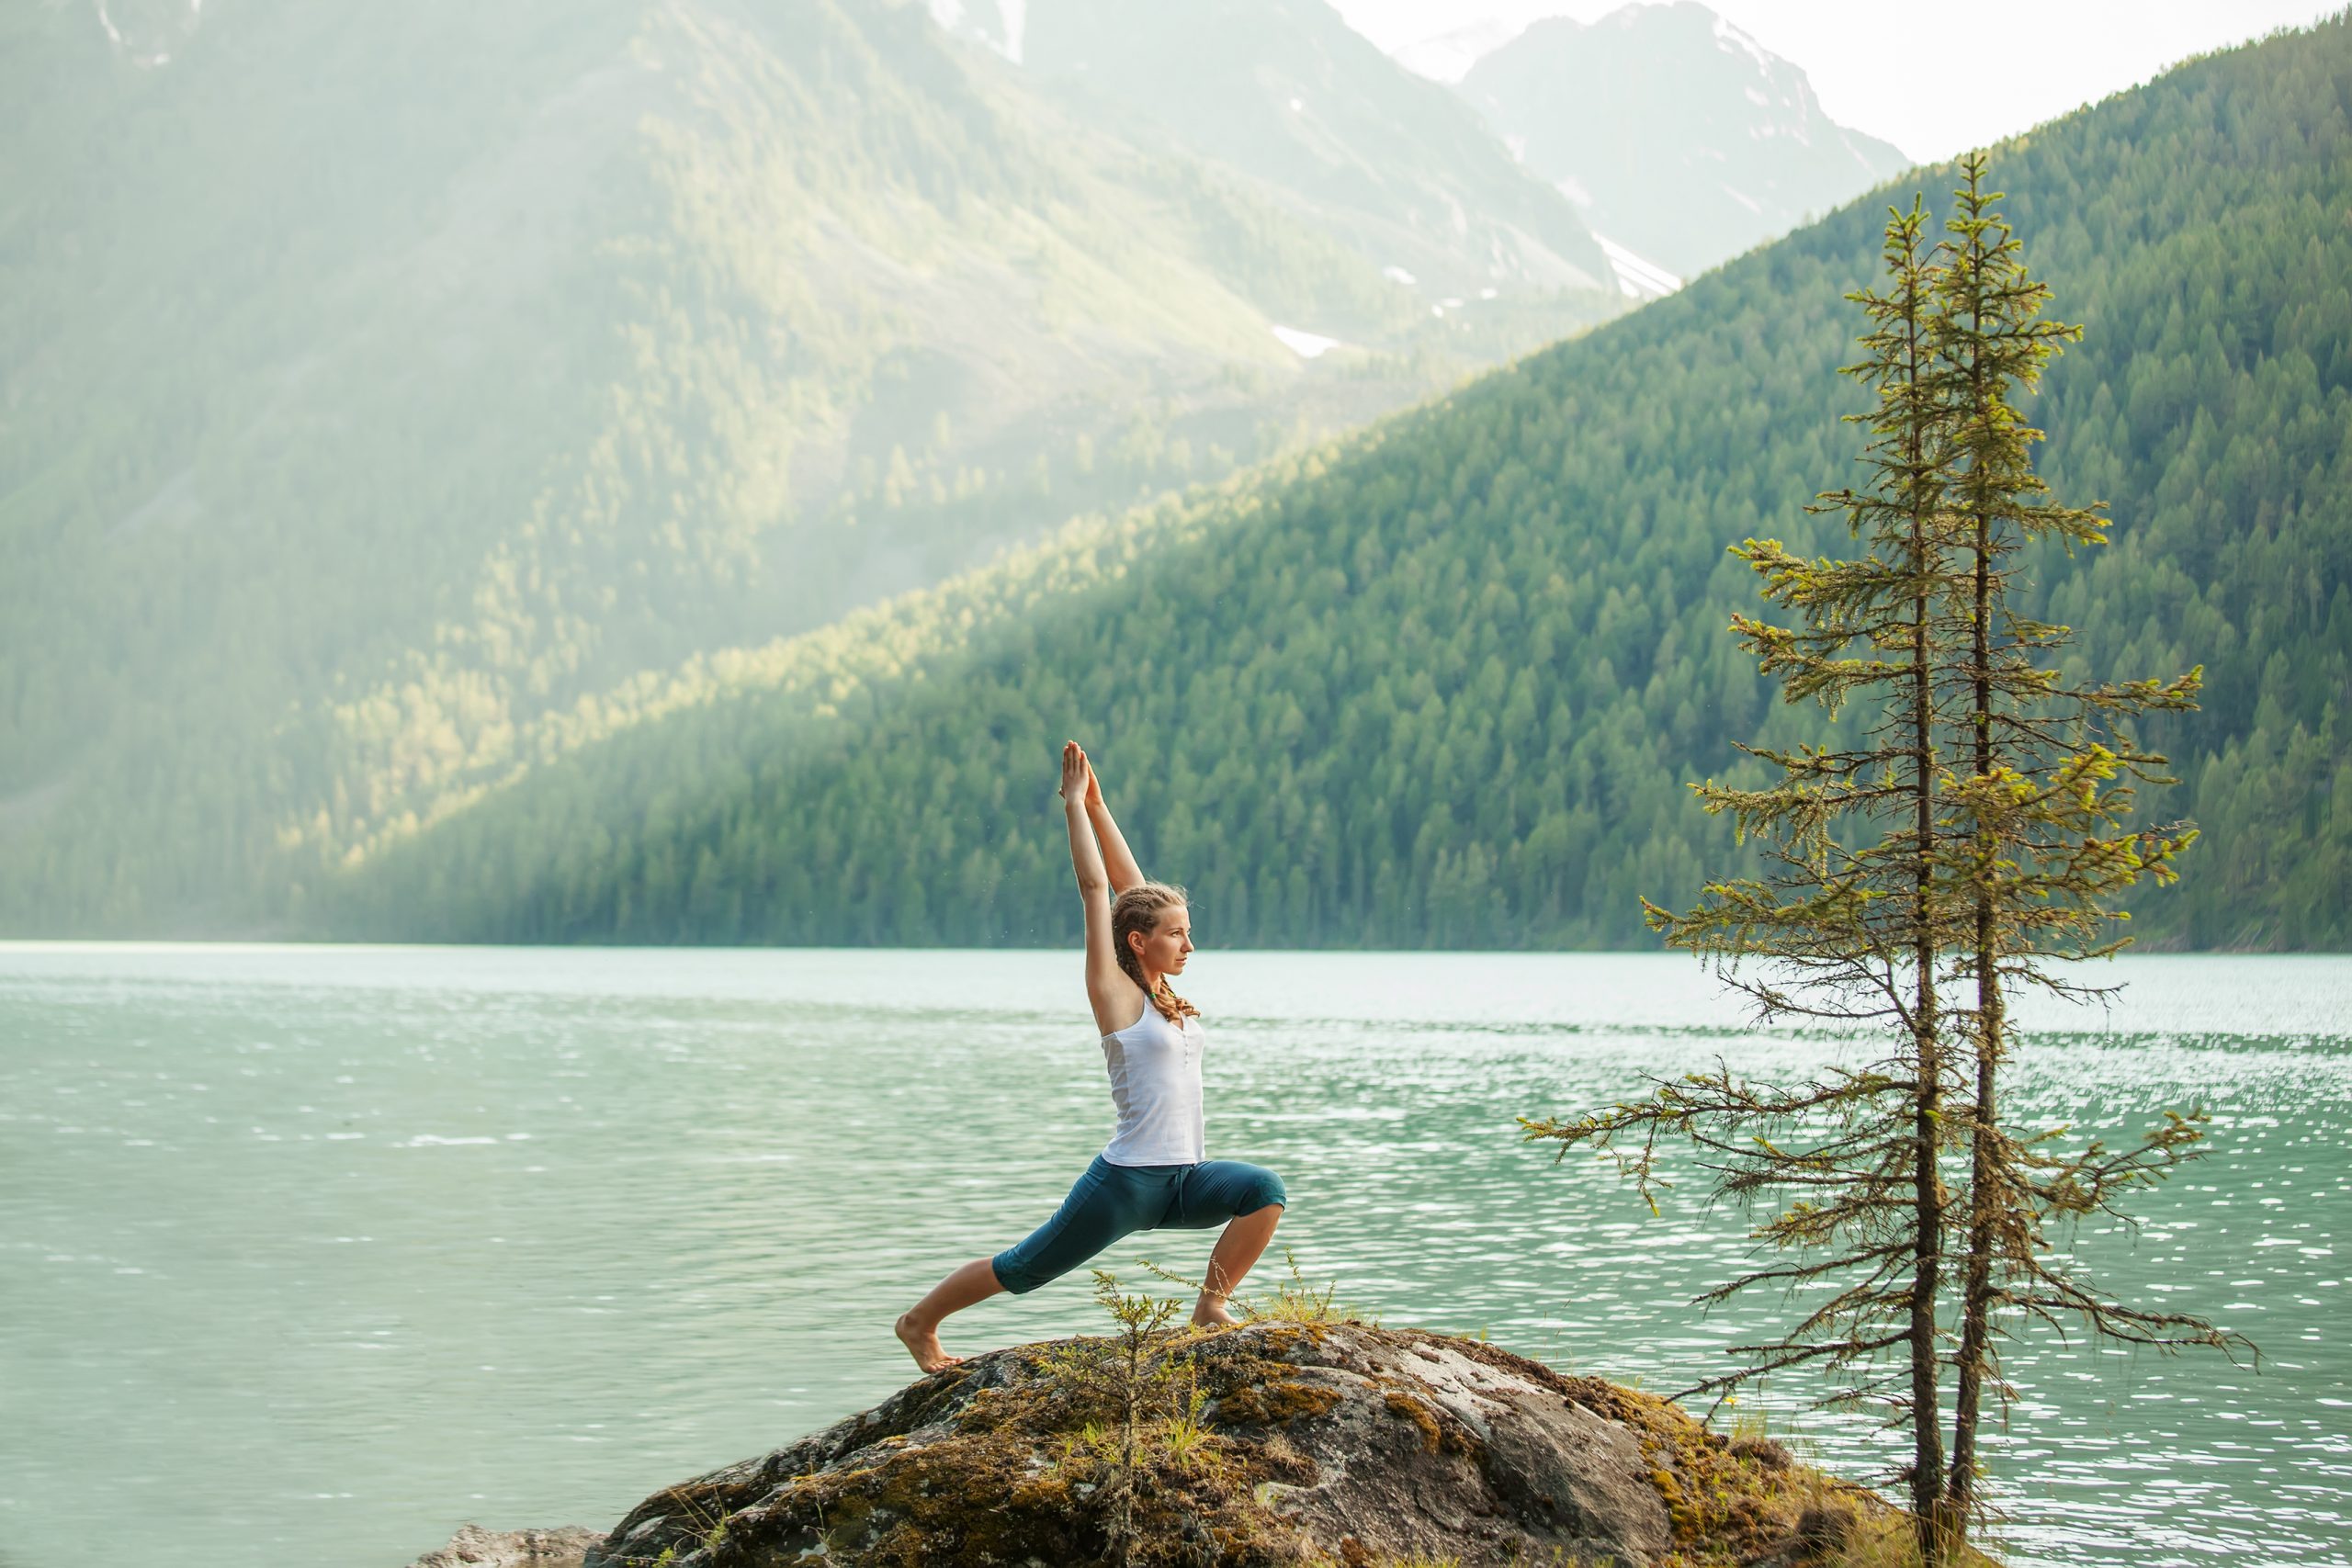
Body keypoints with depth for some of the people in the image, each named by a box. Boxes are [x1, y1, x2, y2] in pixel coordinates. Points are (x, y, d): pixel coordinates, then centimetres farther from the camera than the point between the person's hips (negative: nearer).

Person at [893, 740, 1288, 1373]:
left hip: (1185, 1178, 6)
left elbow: (1131, 885, 13)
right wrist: (1076, 806, -2)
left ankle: (1211, 1307, -9)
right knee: (1024, 1268, 6)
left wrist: (1098, 807, 16)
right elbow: (1096, 889, -8)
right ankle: (919, 1321, 28)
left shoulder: (1165, 995, 11)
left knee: (1265, 1190, -21)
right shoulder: (1115, 993, -6)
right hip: (1127, 1179, -6)